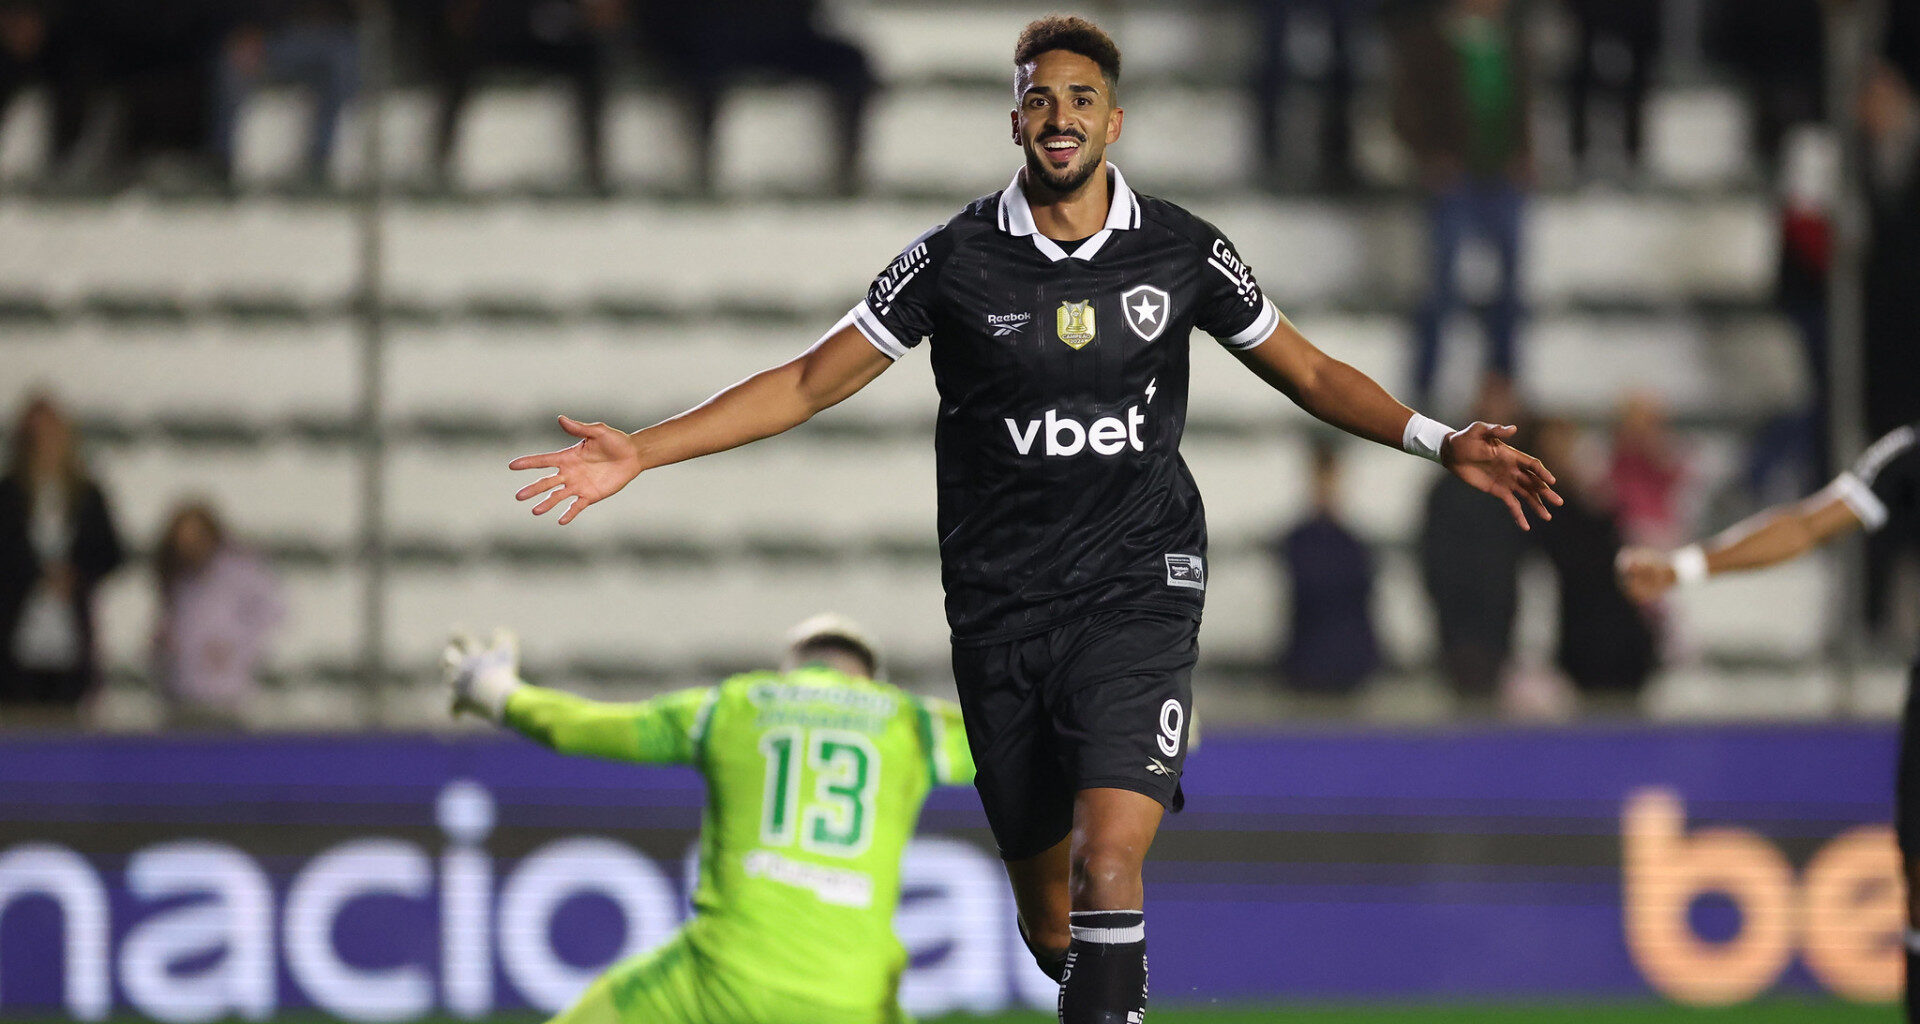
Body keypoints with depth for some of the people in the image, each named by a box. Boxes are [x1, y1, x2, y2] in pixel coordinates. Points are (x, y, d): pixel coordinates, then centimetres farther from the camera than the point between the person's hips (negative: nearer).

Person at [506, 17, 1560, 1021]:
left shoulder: (1183, 251, 1)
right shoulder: (956, 259, -1)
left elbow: (1308, 372, 14)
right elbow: (811, 381, 3)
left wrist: (1439, 442, 1)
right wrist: (640, 452, -5)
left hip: (1138, 591, -1)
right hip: (1000, 605, 1)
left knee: (1108, 855, -23)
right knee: (1049, 925, 6)